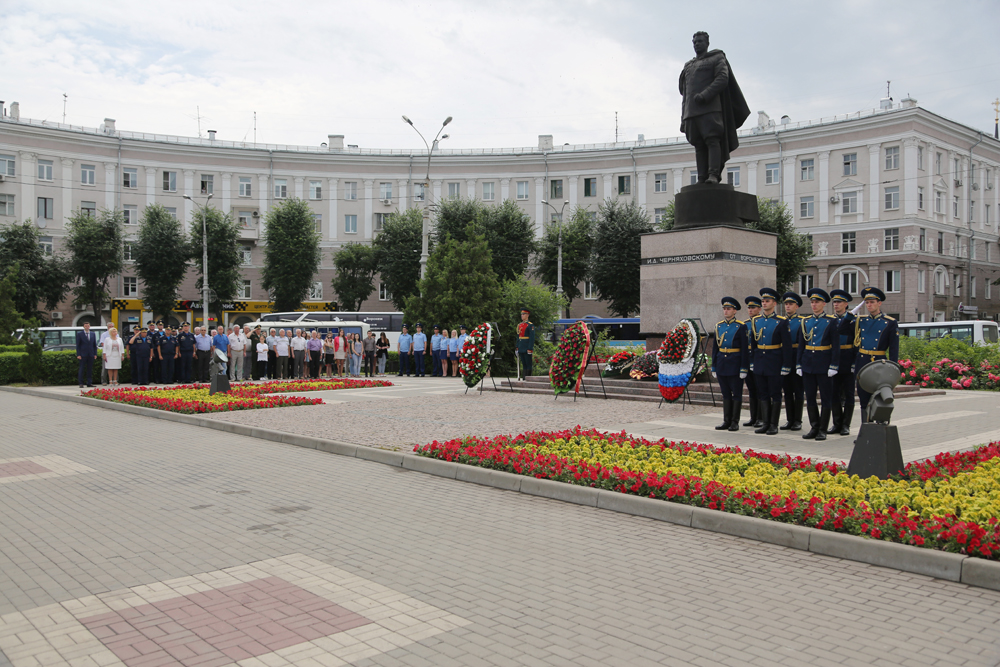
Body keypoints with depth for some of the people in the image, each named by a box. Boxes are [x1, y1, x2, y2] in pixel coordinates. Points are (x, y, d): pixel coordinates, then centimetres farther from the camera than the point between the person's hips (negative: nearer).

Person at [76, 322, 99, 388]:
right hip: (83, 354, -3)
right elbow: (78, 345, -1)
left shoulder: (93, 334, 11)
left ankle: (89, 383, 8)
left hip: (91, 354, 3)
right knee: (81, 369, -3)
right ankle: (81, 383, -1)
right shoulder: (79, 334, 2)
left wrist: (95, 354, 6)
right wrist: (78, 355, -8)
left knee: (90, 369, 5)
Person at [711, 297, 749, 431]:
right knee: (726, 395, 10)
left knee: (737, 394, 2)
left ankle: (735, 422, 7)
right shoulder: (718, 326, 10)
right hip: (722, 366, 5)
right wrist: (714, 368, 11)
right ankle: (727, 421, 16)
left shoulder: (741, 327, -5)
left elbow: (745, 350, -7)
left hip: (735, 366, -5)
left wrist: (743, 369, -12)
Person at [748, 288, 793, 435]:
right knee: (763, 394, 8)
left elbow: (787, 345, -8)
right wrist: (752, 361, 10)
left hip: (774, 363, -5)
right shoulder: (755, 321, 8)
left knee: (775, 395, 2)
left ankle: (774, 425, 8)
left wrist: (786, 366, -11)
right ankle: (766, 423, 15)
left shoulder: (781, 322, -6)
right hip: (759, 362, 5)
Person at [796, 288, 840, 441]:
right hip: (808, 364, 4)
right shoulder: (805, 322, 10)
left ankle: (823, 430, 7)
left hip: (824, 364, -4)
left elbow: (836, 346, -6)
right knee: (810, 397, 7)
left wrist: (833, 366, -12)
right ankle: (814, 427, 16)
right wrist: (798, 365, 6)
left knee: (826, 397, 1)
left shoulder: (832, 321, -2)